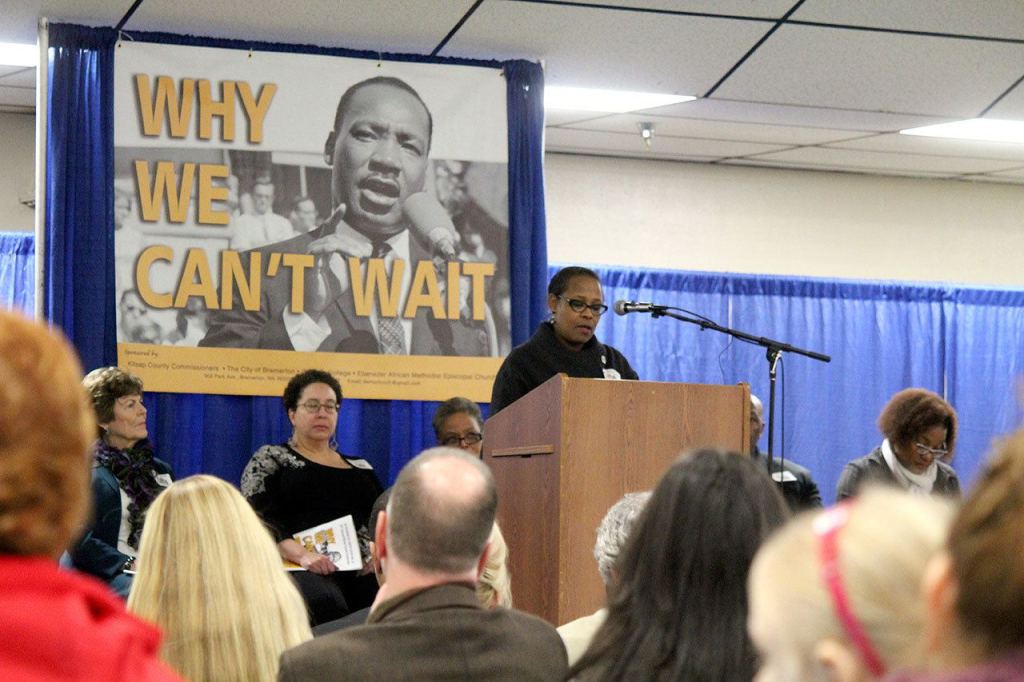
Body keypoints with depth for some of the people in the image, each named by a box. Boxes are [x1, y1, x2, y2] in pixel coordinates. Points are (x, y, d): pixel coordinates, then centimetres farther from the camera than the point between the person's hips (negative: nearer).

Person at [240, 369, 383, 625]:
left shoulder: (361, 468, 26)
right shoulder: (270, 459, 14)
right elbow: (258, 521, 0)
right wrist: (300, 553, -17)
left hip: (361, 568, 4)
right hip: (303, 571, -4)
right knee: (323, 602, -40)